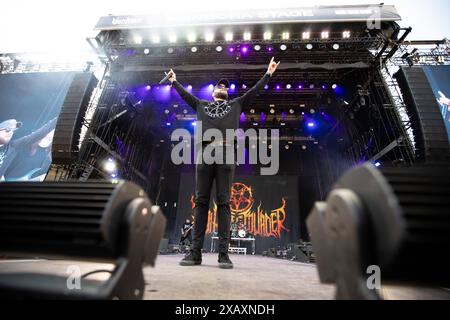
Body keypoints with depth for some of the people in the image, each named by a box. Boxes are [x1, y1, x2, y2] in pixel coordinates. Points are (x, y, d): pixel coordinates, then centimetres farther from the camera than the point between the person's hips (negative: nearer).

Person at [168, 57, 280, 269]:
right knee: (201, 202, -4)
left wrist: (268, 73, 31)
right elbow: (185, 94, 40)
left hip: (225, 152, -1)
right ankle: (195, 252, -2)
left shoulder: (236, 104, 28)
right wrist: (174, 81, 51)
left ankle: (223, 253, -6)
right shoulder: (202, 105, 30)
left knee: (223, 203, -6)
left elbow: (255, 91, 28)